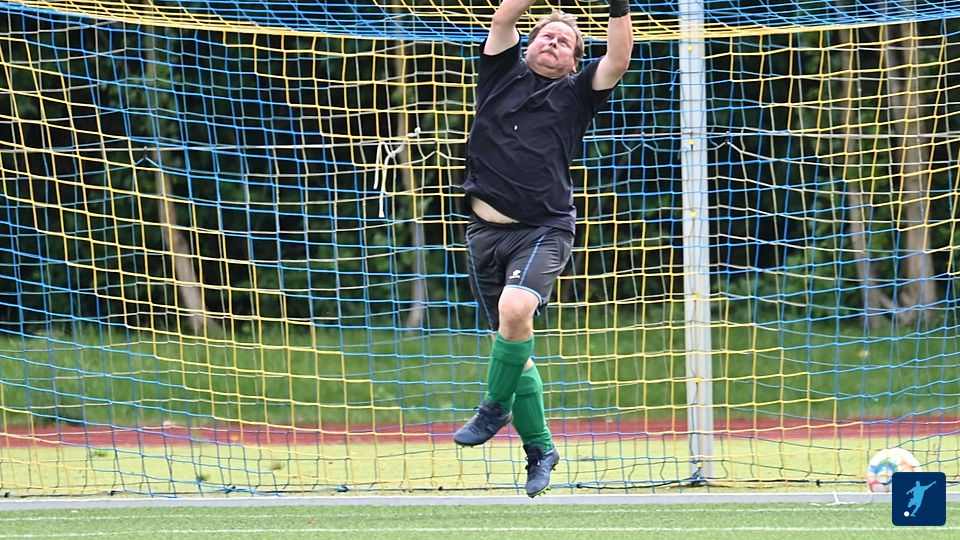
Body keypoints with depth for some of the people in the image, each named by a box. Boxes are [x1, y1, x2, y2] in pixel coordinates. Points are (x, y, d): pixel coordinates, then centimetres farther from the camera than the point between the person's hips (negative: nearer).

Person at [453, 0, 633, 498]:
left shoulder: (575, 94, 7)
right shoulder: (504, 75, 12)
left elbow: (618, 60, -6)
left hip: (544, 229, -3)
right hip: (486, 230, 3)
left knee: (515, 309, -30)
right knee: (512, 342, 6)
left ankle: (496, 407, -9)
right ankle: (539, 448, 16)